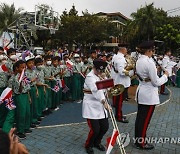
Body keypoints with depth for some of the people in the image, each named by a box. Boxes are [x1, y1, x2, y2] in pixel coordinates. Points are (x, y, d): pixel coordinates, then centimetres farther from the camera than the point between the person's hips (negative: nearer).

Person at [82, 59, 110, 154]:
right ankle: (88, 145, 21)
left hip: (100, 105, 8)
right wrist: (104, 102, -42)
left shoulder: (100, 77, 13)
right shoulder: (90, 77, -17)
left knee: (105, 127, 7)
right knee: (95, 129, -9)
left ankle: (97, 142, 35)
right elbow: (96, 90, -32)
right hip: (91, 106, -8)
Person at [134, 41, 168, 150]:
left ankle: (138, 139, 31)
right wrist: (165, 76, -1)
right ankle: (141, 143, 19)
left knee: (140, 117, 17)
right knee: (145, 119, 4)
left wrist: (155, 71, 12)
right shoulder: (149, 62, -21)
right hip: (149, 94, -9)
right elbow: (156, 82, -17)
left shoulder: (139, 61, 5)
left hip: (141, 92, 9)